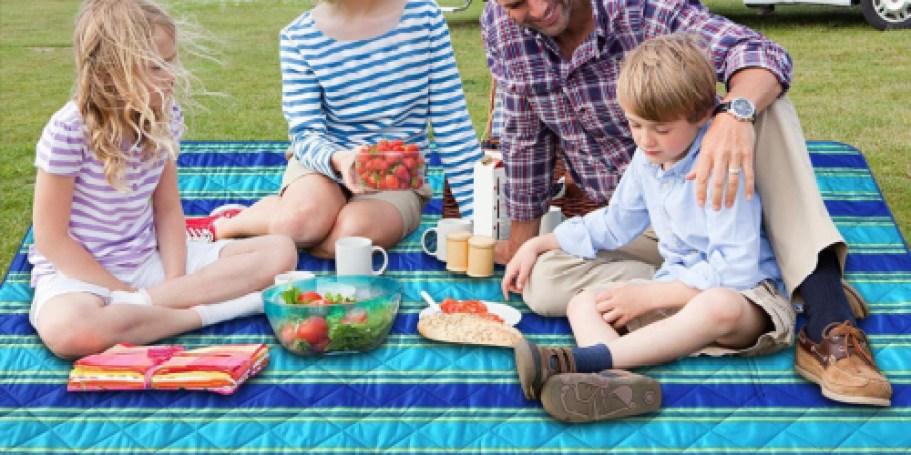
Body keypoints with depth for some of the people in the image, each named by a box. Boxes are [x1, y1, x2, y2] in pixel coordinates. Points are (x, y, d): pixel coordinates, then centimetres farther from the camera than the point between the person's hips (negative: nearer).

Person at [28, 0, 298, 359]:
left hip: (149, 260, 6)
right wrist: (122, 294, -18)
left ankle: (142, 307, -20)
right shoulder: (69, 131, -19)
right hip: (80, 270, -5)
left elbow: (168, 208, 4)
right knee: (67, 329, -42)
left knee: (280, 252, -10)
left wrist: (175, 281, -12)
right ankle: (206, 311, -23)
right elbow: (51, 238, -14)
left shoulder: (165, 117, -3)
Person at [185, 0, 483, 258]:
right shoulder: (299, 36, -9)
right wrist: (339, 160, -35)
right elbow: (305, 134, -10)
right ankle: (228, 222, -3)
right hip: (323, 161, 0)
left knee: (354, 230, -33)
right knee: (303, 215, -36)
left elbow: (451, 121, -5)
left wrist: (475, 215, -8)